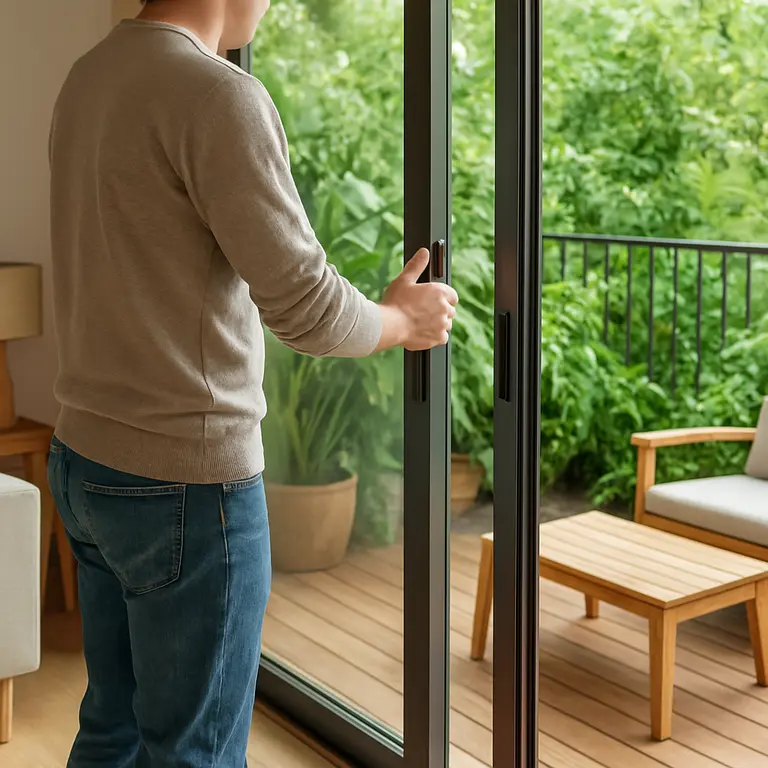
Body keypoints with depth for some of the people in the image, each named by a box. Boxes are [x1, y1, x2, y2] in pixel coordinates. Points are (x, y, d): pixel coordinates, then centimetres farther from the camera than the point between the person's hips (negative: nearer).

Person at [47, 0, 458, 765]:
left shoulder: (89, 77, 9)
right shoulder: (216, 95, -18)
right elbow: (306, 309, -18)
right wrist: (402, 321, 2)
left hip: (85, 460, 9)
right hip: (185, 482, -8)